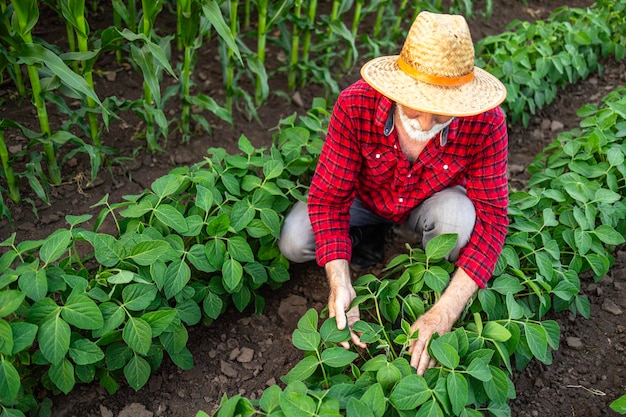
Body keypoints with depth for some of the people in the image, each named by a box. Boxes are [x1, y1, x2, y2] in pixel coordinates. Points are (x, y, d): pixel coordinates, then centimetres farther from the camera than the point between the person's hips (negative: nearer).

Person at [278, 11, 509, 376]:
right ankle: (366, 236, 10)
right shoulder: (355, 105, -34)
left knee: (459, 217, -35)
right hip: (366, 197, 1)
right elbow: (328, 197, -28)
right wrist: (340, 284, -41)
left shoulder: (486, 124, -33)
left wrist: (445, 312, -39)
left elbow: (492, 215, -28)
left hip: (432, 203, 0)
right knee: (294, 243, -21)